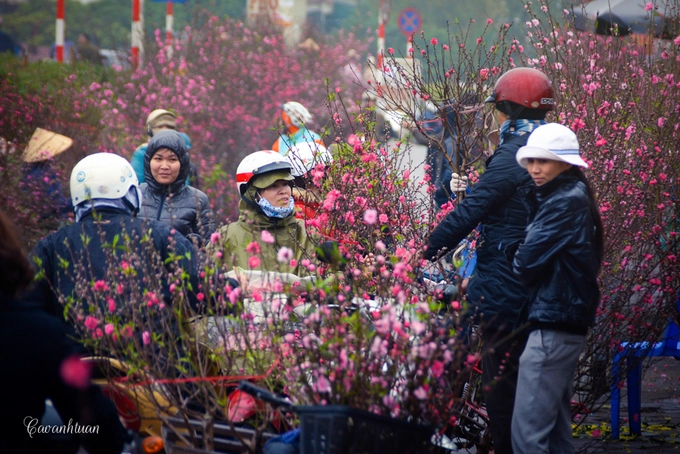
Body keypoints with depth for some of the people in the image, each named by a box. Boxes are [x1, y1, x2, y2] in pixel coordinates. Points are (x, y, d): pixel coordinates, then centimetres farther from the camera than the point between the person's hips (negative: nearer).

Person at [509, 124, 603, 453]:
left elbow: (526, 263, -18)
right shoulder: (575, 197, 16)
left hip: (552, 326, -10)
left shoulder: (565, 201, -14)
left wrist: (517, 260, 3)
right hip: (565, 321, 10)